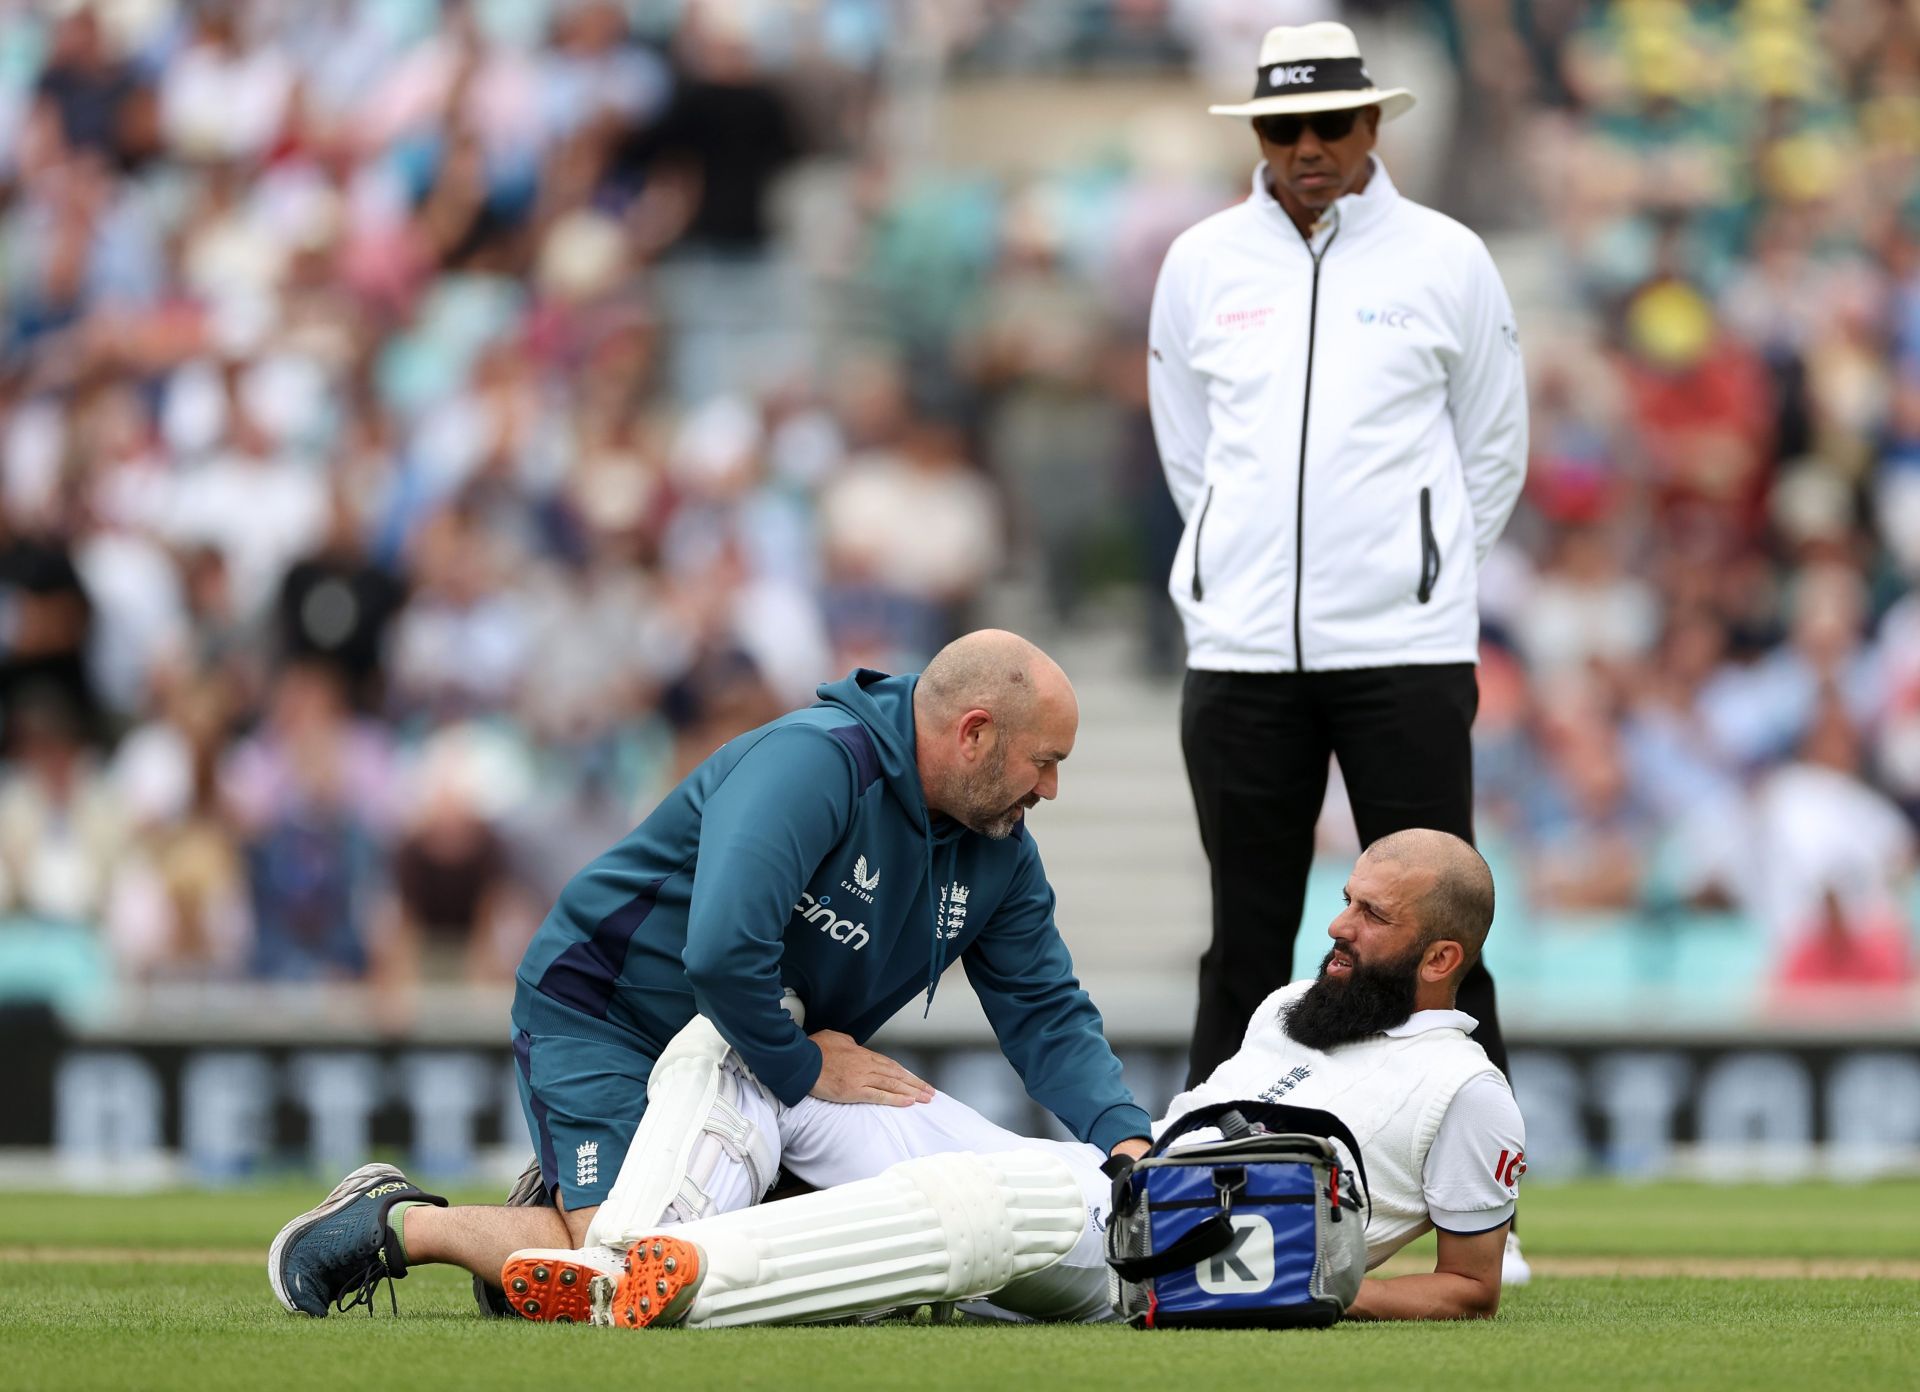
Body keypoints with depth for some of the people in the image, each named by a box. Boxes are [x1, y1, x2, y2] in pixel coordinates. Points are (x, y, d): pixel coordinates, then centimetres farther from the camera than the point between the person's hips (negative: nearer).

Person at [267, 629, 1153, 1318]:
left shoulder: (999, 853, -1)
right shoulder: (814, 762, -29)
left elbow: (1047, 1012, 2)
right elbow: (721, 953, -38)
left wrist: (1124, 1140, -15)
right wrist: (801, 1068, -23)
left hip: (752, 1051, 9)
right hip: (598, 1014, -9)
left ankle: (565, 1207, 15)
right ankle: (396, 1226, -2)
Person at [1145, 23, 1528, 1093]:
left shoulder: (1445, 259, 3)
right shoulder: (1203, 263, 9)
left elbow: (1494, 453, 11)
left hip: (1404, 651, -2)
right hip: (1242, 646, 2)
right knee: (1248, 935, 4)